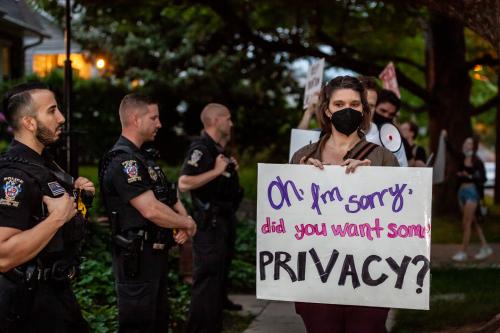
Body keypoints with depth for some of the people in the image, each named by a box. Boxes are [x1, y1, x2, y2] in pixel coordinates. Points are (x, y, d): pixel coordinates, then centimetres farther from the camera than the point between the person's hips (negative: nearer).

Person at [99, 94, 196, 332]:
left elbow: (167, 196, 18)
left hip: (154, 254, 10)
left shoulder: (143, 157, 14)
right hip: (137, 259, -10)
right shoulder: (123, 161, -19)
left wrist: (184, 220, -2)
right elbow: (152, 210, -27)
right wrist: (187, 223, -11)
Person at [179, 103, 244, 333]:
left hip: (225, 217, 10)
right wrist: (216, 170, -26)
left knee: (223, 264, 27)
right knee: (207, 274, -9)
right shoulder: (201, 148, -19)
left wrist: (232, 169, 9)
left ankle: (220, 301, 47)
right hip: (210, 221, -10)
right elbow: (184, 184, -31)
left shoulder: (219, 148, 10)